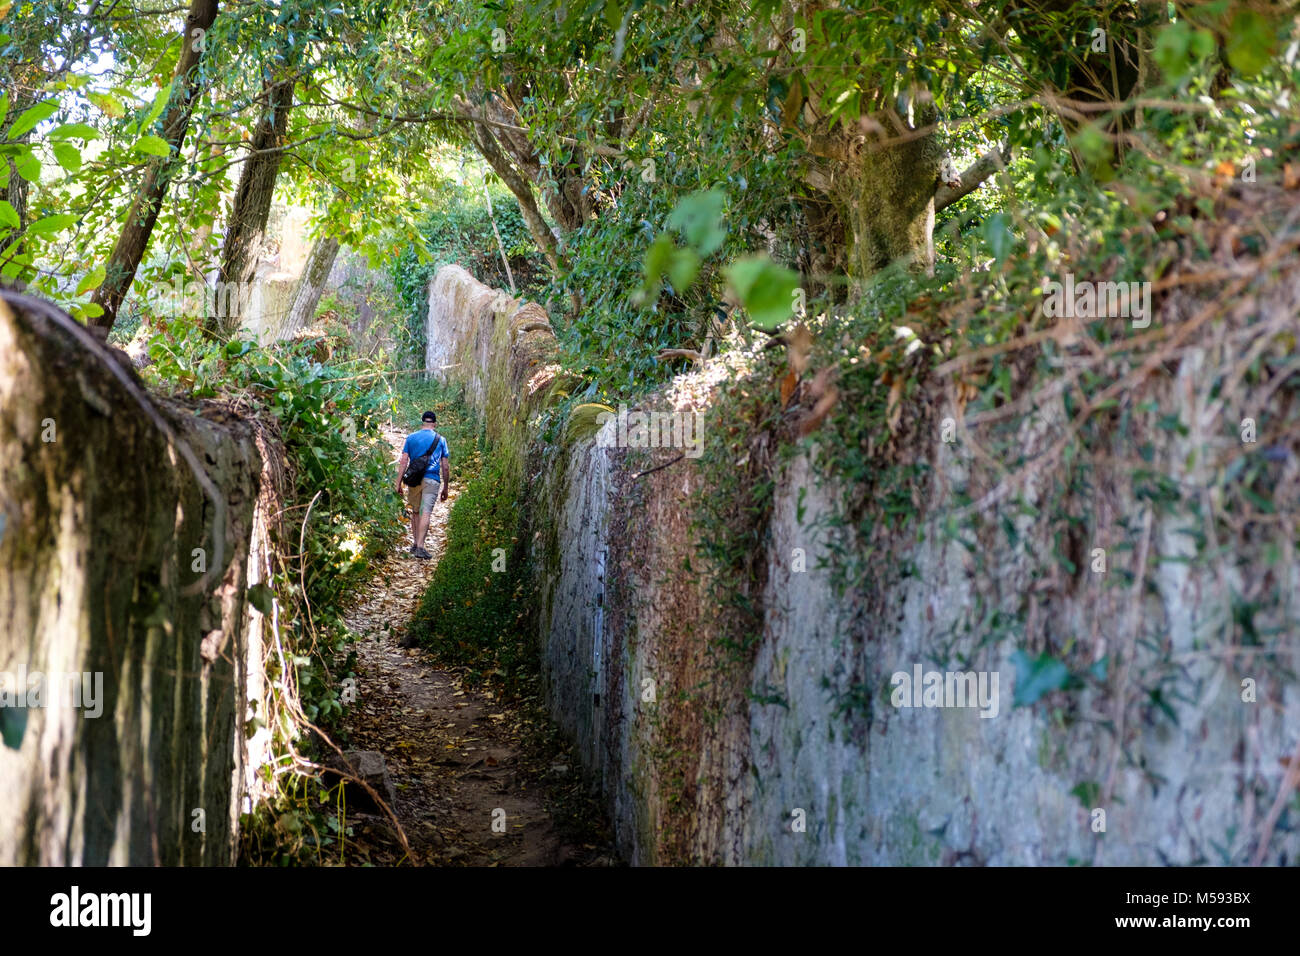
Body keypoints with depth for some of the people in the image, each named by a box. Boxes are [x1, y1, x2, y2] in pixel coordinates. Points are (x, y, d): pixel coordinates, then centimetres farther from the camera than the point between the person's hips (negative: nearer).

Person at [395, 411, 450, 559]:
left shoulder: (411, 438, 8)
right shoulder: (440, 440, 6)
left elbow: (403, 461, 0)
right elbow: (445, 467, 7)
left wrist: (399, 483, 1)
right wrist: (446, 488, 14)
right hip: (432, 480, -2)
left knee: (415, 512, 17)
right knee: (425, 513, -10)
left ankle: (415, 543, 21)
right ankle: (420, 547, -19)